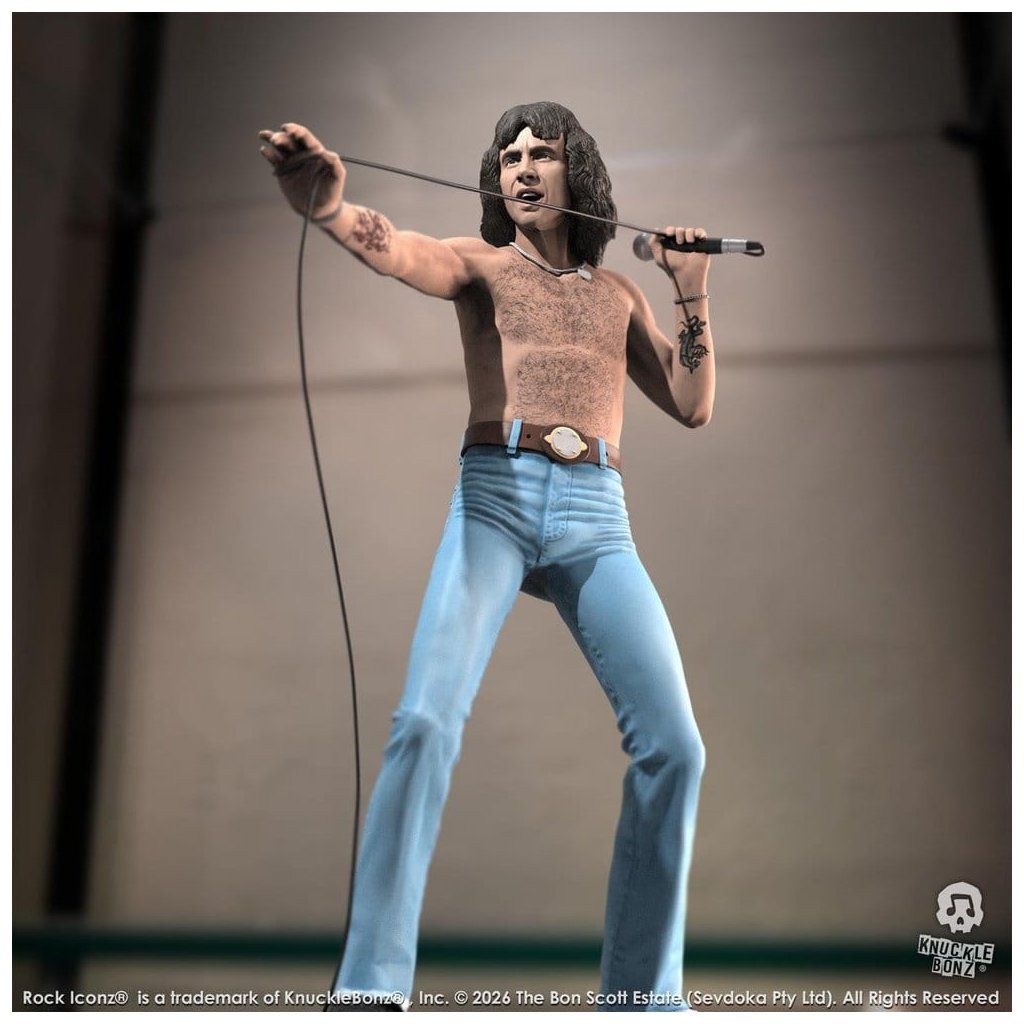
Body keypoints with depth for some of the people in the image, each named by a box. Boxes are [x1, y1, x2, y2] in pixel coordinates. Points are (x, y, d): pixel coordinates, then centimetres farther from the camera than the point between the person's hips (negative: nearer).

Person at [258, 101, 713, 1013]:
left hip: (597, 514, 3)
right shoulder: (482, 265, 14)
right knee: (427, 720, -22)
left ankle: (643, 989, 7)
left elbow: (694, 406, 22)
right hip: (494, 498, -2)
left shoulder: (619, 293, 24)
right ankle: (370, 986, -14)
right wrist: (328, 202, -30)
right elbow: (396, 250, -9)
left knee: (673, 744, -8)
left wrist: (693, 294, 13)